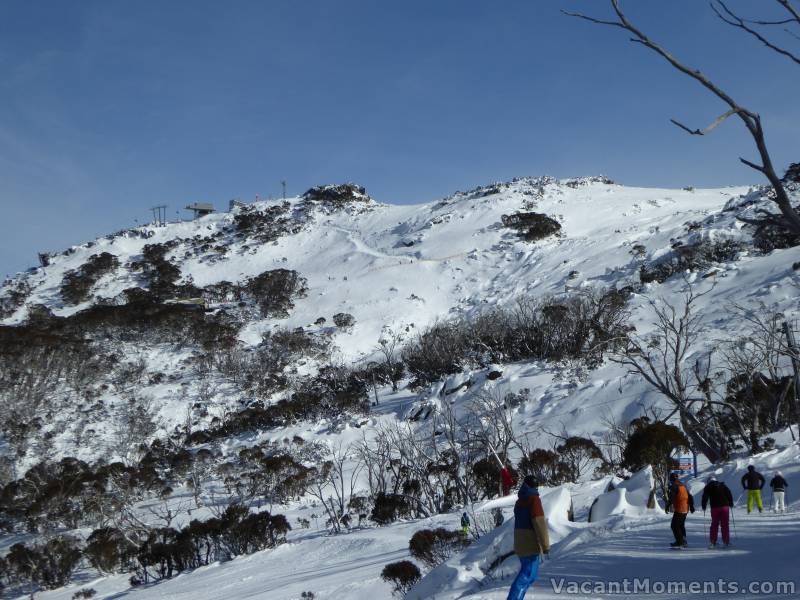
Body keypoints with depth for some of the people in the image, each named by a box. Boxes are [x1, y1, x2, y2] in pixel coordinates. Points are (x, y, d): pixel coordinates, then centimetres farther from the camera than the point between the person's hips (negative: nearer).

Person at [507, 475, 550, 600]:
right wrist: (545, 545, -17)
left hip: (521, 544, 8)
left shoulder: (519, 501, 15)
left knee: (529, 573, 17)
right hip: (531, 544, -8)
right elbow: (539, 523, -19)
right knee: (527, 575, -8)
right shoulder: (534, 499, -11)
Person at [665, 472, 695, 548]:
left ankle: (679, 542, -7)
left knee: (674, 525, -3)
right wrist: (691, 506, 24)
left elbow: (671, 497, -20)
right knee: (681, 525, 21)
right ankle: (683, 541, 24)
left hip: (679, 510, -9)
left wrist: (668, 506, -15)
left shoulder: (674, 486, -11)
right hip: (685, 509, 9)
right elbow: (690, 496, 18)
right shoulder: (683, 485, 14)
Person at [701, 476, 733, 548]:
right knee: (725, 525, 6)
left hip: (715, 508, -1)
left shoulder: (708, 487, 7)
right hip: (725, 506, 1)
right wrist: (731, 504, 15)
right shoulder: (723, 485, 14)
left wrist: (704, 506, 8)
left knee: (714, 525, 7)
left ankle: (712, 542, 3)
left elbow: (705, 497, 0)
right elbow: (729, 494, 9)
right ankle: (726, 542, 6)